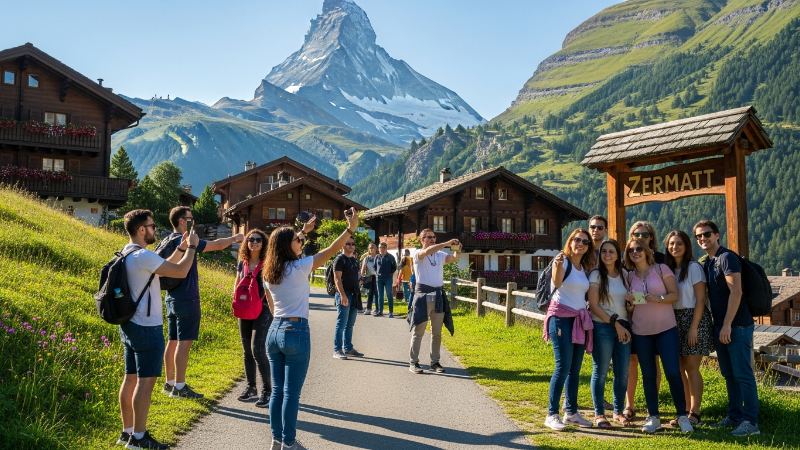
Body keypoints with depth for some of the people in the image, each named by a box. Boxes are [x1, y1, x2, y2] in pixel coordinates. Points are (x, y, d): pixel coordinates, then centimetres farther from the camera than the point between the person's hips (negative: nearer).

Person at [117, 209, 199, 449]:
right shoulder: (143, 256, -20)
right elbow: (180, 272, -19)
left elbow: (166, 267, 20)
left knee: (131, 378, 13)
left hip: (130, 326, 10)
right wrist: (191, 247, -6)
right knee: (145, 381, -4)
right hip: (147, 329, -10)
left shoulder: (127, 255, 12)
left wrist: (181, 249, 18)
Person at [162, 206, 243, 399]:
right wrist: (235, 238, 2)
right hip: (187, 299, -9)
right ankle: (179, 387, -4)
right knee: (184, 342, -6)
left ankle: (169, 383, 19)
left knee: (173, 341, 13)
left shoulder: (170, 240, 10)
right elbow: (217, 245, -12)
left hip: (172, 298, 9)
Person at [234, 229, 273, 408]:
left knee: (257, 349, -14)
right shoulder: (242, 263, 7)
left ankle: (267, 391, -6)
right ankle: (251, 388, 24)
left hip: (263, 310, -6)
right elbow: (236, 284, 18)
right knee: (247, 351, 11)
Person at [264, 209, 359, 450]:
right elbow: (330, 251, -17)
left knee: (277, 390, 14)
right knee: (291, 393, 1)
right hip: (296, 331, -7)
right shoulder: (299, 268, -14)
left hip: (274, 330, 7)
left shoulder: (269, 272, 5)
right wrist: (351, 228, -19)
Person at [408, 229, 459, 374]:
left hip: (439, 295, 5)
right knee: (418, 331, -2)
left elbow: (454, 258, -5)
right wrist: (447, 243, -28)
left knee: (437, 332, 10)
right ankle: (413, 362, 3)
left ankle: (435, 362, 18)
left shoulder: (440, 255, 11)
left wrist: (458, 250, -26)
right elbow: (427, 251, -24)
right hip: (423, 295, -5)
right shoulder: (418, 253, -2)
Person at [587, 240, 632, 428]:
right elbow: (594, 305, -9)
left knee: (623, 372, 5)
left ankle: (618, 411, 20)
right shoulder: (596, 275, -3)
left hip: (624, 327, 5)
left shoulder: (625, 274, 11)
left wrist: (627, 326, 2)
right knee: (600, 372, 0)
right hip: (603, 327, -4)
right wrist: (615, 324, -10)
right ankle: (599, 413, 9)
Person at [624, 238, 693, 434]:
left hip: (666, 328, -3)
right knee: (648, 375, 5)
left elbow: (675, 295, -4)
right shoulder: (629, 277, 9)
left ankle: (683, 416, 7)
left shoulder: (661, 269, 0)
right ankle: (653, 418, 13)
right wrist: (630, 304, -7)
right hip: (641, 332, 3)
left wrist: (658, 298, -20)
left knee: (673, 372, -7)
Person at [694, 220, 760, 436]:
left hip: (737, 325, -9)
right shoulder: (707, 263, 14)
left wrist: (727, 325, -20)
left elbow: (736, 292, -19)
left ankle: (751, 422, 0)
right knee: (729, 374, 13)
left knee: (743, 374, -5)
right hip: (720, 326, 9)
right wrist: (717, 325, 13)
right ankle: (735, 416, 21)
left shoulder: (727, 258, -12)